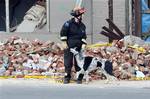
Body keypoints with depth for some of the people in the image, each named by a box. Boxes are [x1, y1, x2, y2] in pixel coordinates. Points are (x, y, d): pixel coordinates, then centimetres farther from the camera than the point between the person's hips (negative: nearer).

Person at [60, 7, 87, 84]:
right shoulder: (69, 23, -8)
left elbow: (84, 36, 12)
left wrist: (83, 44, -1)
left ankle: (79, 78, 11)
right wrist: (64, 42, -11)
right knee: (68, 63, -1)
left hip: (78, 47, 4)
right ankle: (67, 78, 9)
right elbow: (63, 32, -7)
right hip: (69, 46, -4)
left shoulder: (82, 26, 7)